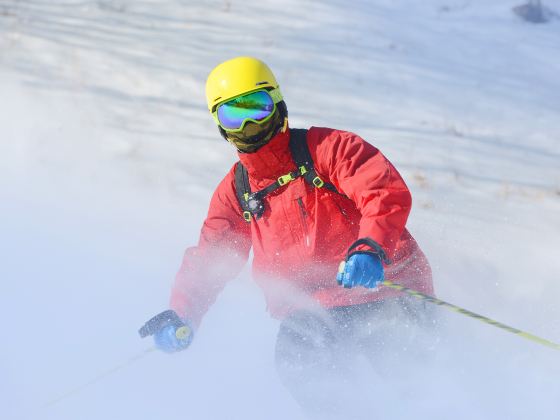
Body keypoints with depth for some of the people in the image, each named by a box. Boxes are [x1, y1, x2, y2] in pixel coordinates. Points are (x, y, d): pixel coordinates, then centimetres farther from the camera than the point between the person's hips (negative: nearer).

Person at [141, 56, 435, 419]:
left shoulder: (325, 148, -4)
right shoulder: (235, 192, 13)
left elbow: (389, 192, -17)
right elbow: (209, 257, 17)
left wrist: (370, 248, -36)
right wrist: (183, 316, 1)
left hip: (381, 287, -3)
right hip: (313, 310, 3)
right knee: (297, 361, -24)